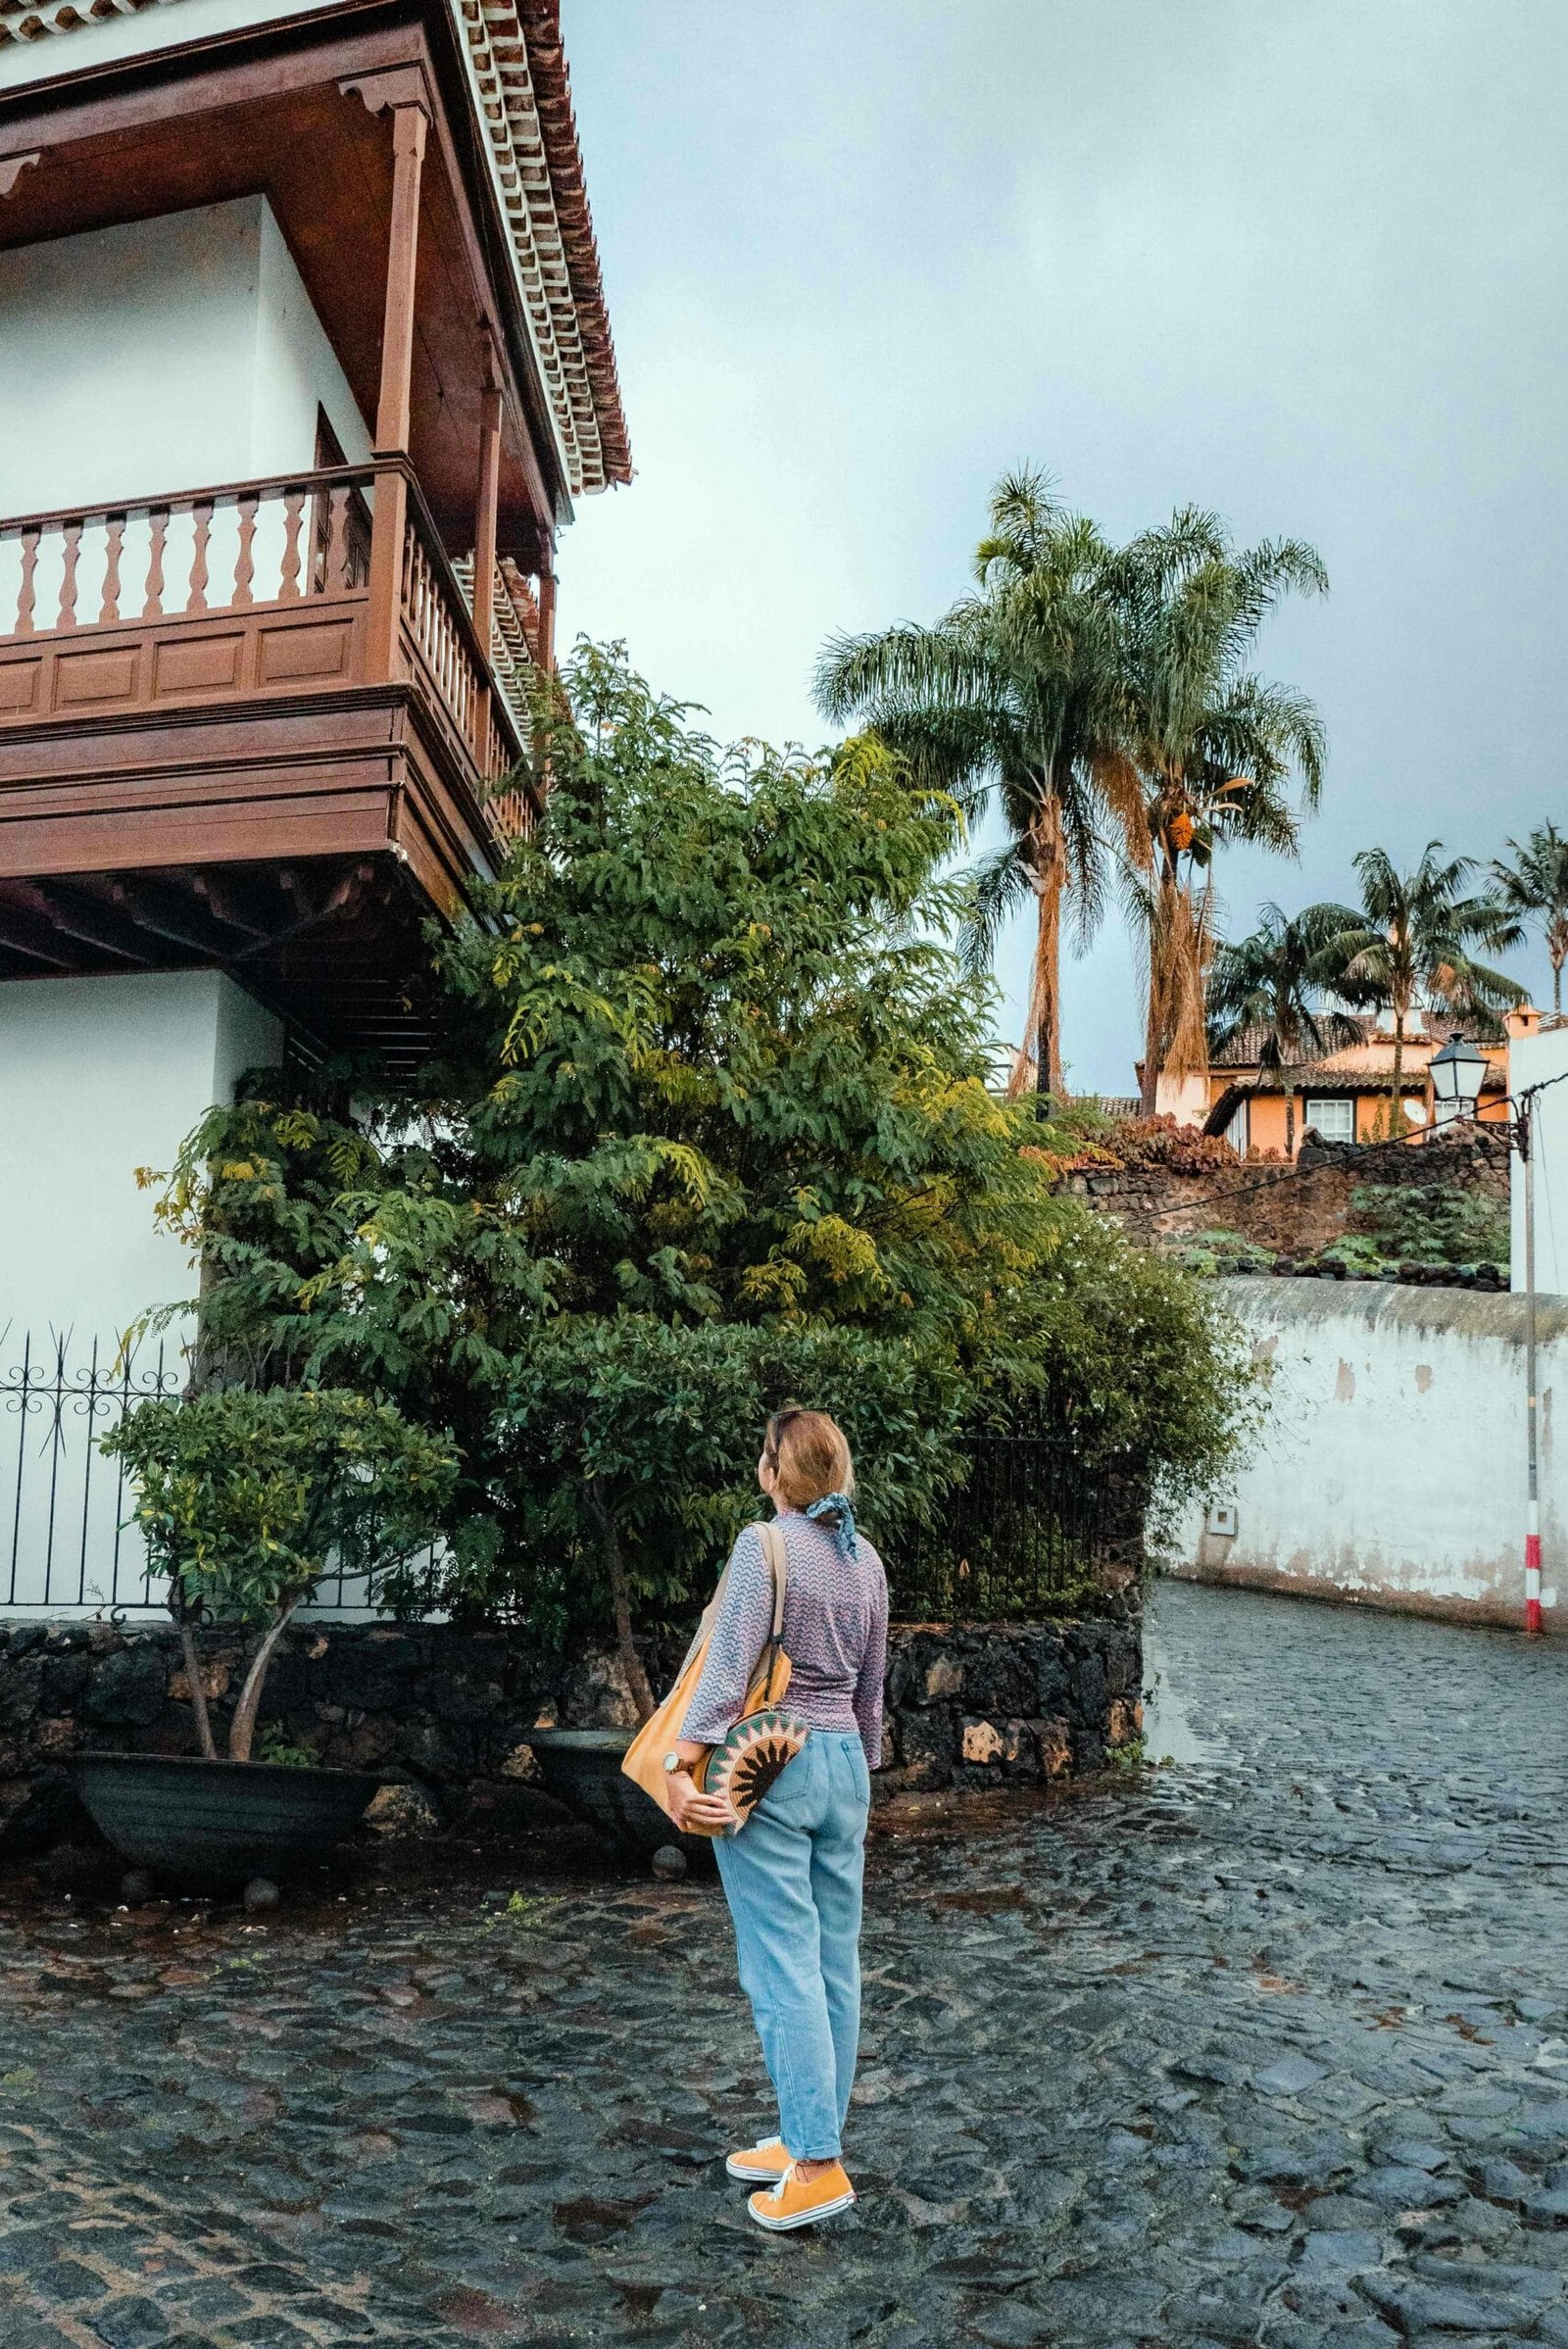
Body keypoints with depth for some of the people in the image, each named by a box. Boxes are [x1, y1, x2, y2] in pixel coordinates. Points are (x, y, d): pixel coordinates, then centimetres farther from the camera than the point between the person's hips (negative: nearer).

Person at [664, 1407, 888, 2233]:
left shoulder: (765, 1545, -13)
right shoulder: (866, 1558, 7)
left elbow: (729, 1668, -19)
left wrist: (681, 1764, -18)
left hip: (768, 1769, -7)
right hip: (843, 1764, 7)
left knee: (784, 1967, -1)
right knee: (836, 1961, 12)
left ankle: (817, 2164, 3)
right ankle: (807, 2136, 24)